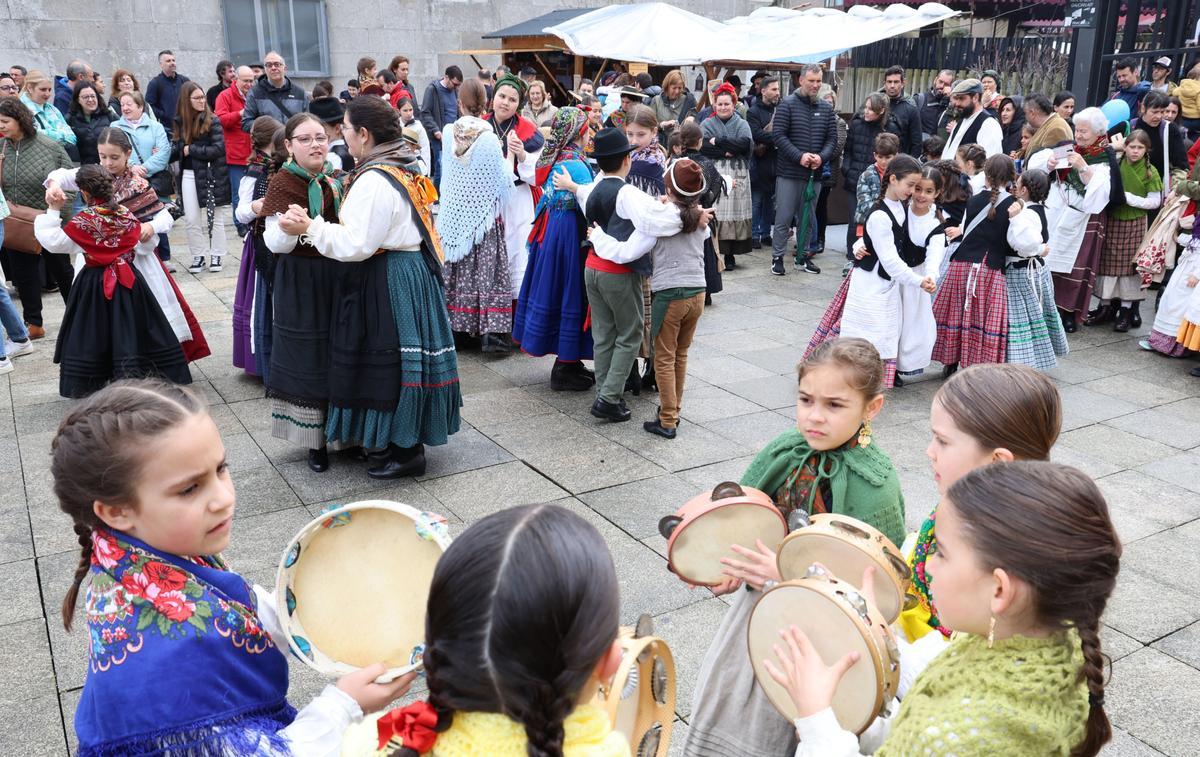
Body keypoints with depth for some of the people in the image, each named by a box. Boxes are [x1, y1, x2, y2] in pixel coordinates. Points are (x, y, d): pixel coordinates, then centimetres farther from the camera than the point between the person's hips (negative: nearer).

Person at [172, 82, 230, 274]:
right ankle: (198, 256, 16)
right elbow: (176, 148, 8)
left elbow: (218, 149, -14)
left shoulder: (212, 121, -7)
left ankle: (216, 256, 17)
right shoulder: (180, 121, 6)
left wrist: (191, 149, -12)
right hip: (189, 175, 4)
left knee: (215, 218, 6)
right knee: (191, 220, 5)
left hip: (211, 174, -4)